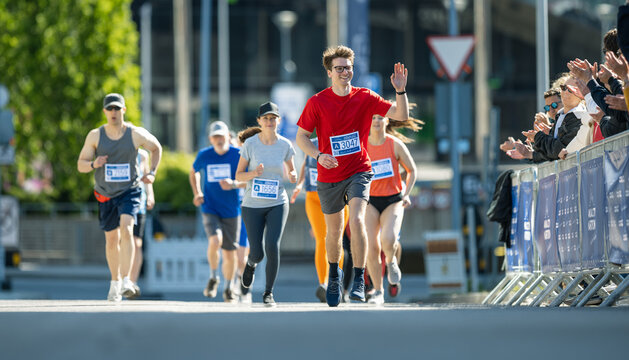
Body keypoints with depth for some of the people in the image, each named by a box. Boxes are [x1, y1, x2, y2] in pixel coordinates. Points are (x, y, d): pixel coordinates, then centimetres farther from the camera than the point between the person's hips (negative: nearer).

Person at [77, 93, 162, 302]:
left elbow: (156, 148, 11)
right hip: (105, 194, 2)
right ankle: (115, 282, 30)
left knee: (126, 229, -25)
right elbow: (80, 165, -2)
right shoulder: (95, 136, -6)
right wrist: (93, 164, -24)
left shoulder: (136, 134, -8)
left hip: (129, 191, -2)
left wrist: (152, 173, -1)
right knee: (112, 239, 11)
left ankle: (126, 280, -29)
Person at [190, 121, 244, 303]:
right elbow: (194, 172, 20)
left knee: (230, 251, 7)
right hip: (210, 209, -1)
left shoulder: (238, 155, -6)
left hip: (231, 211, 1)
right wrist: (197, 193, 6)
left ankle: (228, 289, 28)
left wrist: (233, 184, -22)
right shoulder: (204, 155, -1)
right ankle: (213, 278, -1)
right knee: (215, 241, -26)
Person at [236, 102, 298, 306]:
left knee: (272, 247, -17)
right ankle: (251, 263, 38)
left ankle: (268, 293, -1)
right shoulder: (250, 144, -7)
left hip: (277, 204, 1)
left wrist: (293, 177, -12)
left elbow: (291, 171, 12)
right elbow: (238, 175, -2)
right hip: (252, 205, 0)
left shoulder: (285, 145, -2)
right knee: (258, 253, -2)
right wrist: (254, 173, -22)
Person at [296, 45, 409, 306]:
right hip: (328, 176, 1)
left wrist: (400, 91, -23)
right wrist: (319, 155, -17)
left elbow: (401, 115, -6)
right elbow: (301, 137, 0)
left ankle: (359, 280, -18)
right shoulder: (317, 102, -5)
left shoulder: (365, 98, -3)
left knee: (357, 221, -24)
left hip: (358, 172, -1)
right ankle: (334, 273, 40)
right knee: (334, 230, 12)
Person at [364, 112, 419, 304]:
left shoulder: (395, 144, -4)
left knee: (388, 240, -27)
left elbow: (412, 171, 7)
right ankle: (378, 292, 6)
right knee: (372, 248, -10)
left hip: (393, 201, -1)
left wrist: (406, 194, -4)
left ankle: (391, 262, 9)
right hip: (370, 201, 1)